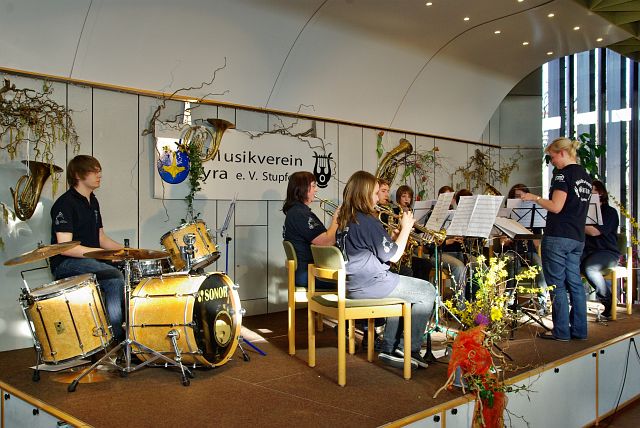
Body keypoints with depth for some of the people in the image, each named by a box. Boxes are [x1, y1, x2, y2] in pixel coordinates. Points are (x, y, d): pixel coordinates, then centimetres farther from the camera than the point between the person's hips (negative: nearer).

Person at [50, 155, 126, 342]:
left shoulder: (93, 202, 14)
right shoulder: (65, 204, -13)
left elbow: (101, 238, 17)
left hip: (90, 261, 8)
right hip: (66, 265, -8)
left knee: (115, 282, -18)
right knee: (117, 275, -26)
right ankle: (118, 337, -16)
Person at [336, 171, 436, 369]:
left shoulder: (344, 219, 8)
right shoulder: (367, 221, -19)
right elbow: (393, 255, -13)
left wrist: (394, 233, 11)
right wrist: (405, 228, -2)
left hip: (353, 285, 9)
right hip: (371, 284, -9)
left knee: (404, 290, 30)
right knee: (427, 291, 5)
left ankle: (390, 349, 25)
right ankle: (411, 350, 10)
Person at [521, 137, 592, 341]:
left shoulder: (563, 174, -12)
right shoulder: (586, 176, 15)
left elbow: (556, 207, -18)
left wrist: (535, 198, -5)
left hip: (558, 237, -8)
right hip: (577, 238, 8)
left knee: (557, 284, -1)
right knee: (575, 283, 12)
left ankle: (561, 331, 5)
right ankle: (579, 330, 17)